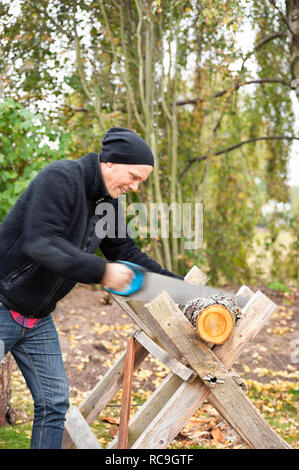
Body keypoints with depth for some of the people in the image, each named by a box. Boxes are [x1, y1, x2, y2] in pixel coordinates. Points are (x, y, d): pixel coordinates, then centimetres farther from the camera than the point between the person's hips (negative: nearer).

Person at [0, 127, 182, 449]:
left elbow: (125, 251, 13)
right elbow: (41, 243, -30)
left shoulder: (108, 202, 6)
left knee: (54, 403, 8)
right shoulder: (60, 178, -20)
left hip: (39, 318, 8)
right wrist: (101, 271, -30)